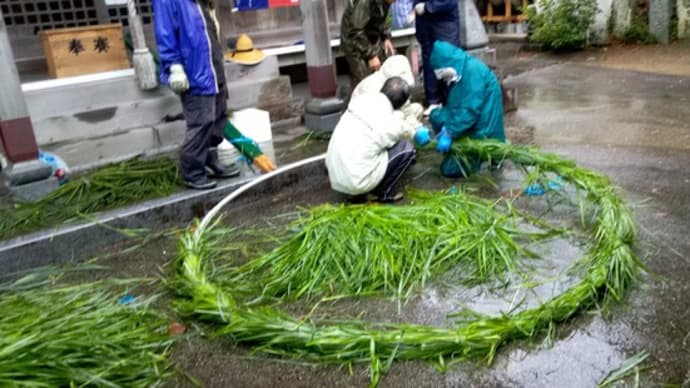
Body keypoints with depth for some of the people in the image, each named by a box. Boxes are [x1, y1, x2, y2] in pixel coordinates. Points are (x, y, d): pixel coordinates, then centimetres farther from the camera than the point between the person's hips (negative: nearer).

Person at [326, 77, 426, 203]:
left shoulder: (363, 99, 0)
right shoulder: (390, 123, -16)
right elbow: (405, 134, 9)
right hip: (356, 181, -7)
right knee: (407, 148, 3)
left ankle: (356, 192, 20)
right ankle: (383, 193, 13)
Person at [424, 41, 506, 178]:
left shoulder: (473, 69, -23)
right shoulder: (457, 72, 7)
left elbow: (471, 109, -28)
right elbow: (452, 105, 8)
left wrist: (449, 133, -25)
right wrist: (446, 128, -9)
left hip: (481, 128, -10)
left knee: (450, 169, -12)